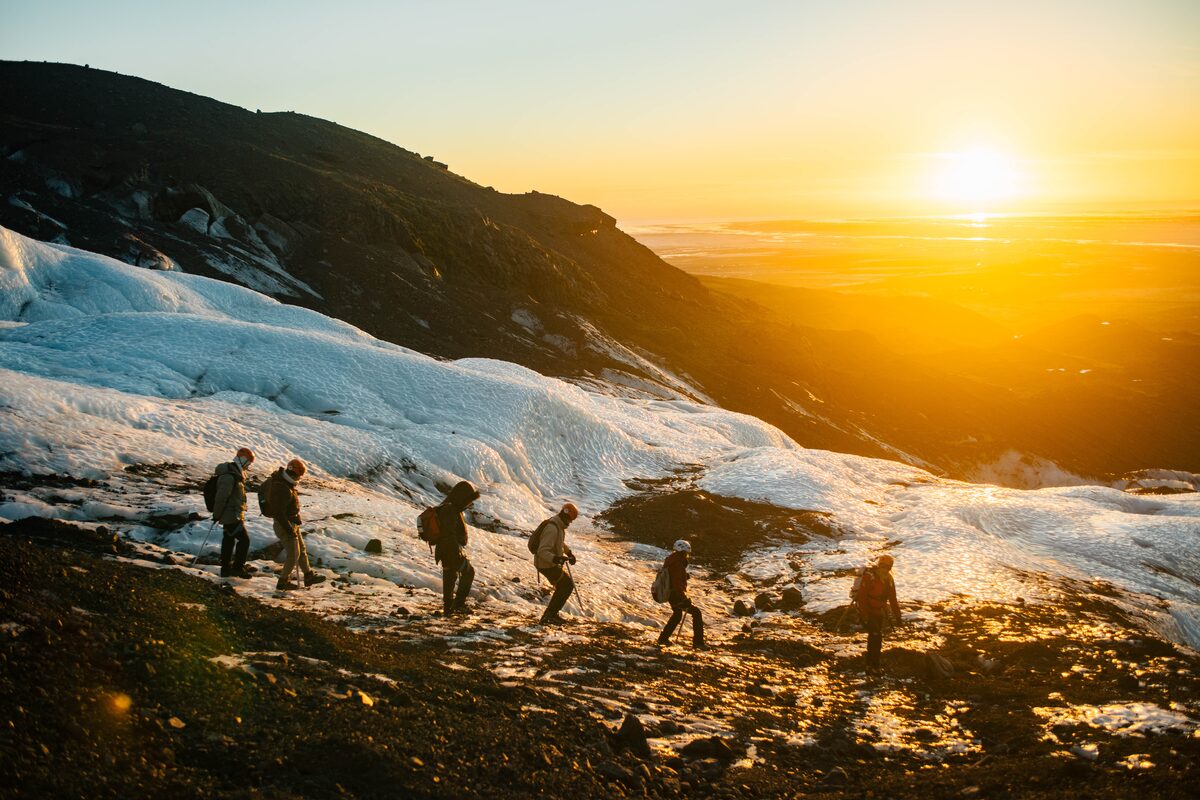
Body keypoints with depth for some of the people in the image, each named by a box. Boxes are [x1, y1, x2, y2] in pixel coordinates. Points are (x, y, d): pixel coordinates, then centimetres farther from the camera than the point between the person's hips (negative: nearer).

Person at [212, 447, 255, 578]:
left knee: (229, 540, 16)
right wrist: (217, 515, -14)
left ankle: (226, 569, 25)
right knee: (244, 539, -6)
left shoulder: (235, 473, 11)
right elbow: (221, 497, -23)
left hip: (229, 515, 10)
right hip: (232, 516, -10)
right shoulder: (229, 477, -23)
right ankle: (238, 567, 2)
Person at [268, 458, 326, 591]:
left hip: (291, 524, 10)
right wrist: (290, 530, -24)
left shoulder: (284, 482, 3)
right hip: (285, 526, -10)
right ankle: (283, 582, 15)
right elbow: (279, 513, -29)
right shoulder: (282, 490, -29)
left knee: (302, 550, 19)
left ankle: (309, 576, 31)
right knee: (293, 556, 2)